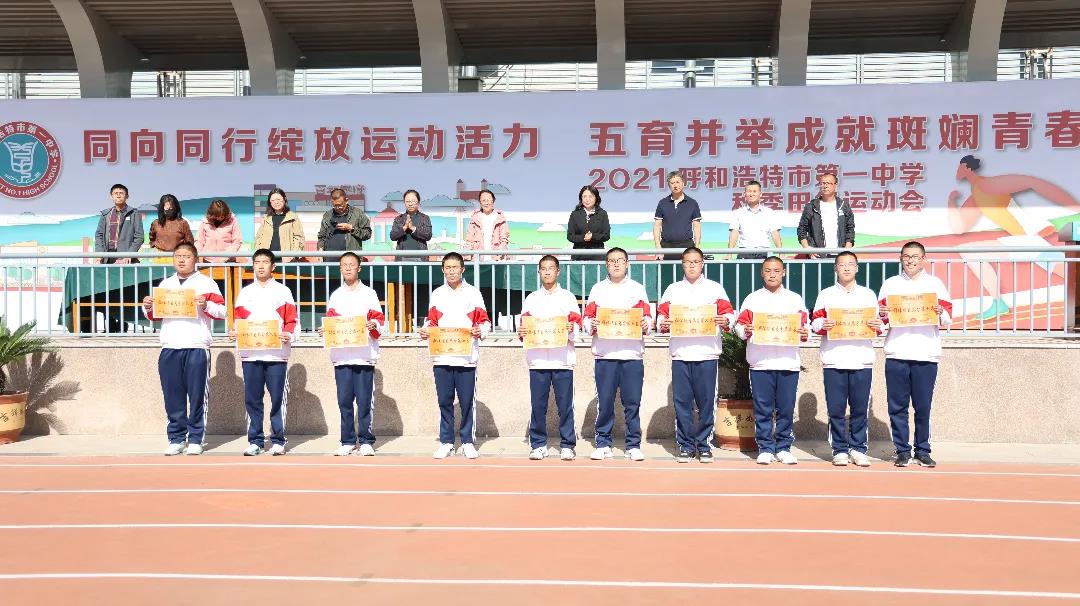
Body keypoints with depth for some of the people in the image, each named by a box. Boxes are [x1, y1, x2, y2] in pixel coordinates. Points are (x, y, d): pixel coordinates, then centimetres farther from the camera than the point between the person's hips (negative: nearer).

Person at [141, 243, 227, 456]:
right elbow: (156, 316, 25)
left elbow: (222, 311, -1)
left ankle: (195, 439, 6)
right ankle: (176, 438, 13)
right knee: (172, 397, 4)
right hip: (169, 349, 4)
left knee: (197, 396, -1)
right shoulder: (165, 284, 20)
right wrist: (148, 308, 5)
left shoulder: (206, 283, 6)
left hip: (196, 348, -4)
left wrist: (206, 305, -18)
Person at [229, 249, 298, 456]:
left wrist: (289, 335, -14)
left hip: (276, 353, -2)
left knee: (278, 398, -2)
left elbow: (292, 321, 5)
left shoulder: (283, 291, 9)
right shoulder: (245, 292, 16)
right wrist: (234, 332, -5)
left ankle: (278, 441, 6)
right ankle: (255, 441, 11)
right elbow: (238, 320, 15)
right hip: (250, 353, 2)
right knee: (252, 399, 2)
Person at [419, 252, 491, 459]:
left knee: (467, 402, 0)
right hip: (441, 358, 2)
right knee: (444, 401, 5)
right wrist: (425, 330, -5)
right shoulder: (437, 294, 13)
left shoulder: (473, 293, 6)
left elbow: (484, 321, 4)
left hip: (466, 357, -2)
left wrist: (480, 331, -17)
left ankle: (468, 442, 12)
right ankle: (446, 442, 15)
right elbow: (431, 320, 16)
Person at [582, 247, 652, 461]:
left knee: (632, 403, 0)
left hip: (632, 354, 0)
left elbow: (648, 317, 7)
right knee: (604, 403, 0)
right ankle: (603, 444, 11)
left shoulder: (637, 289, 12)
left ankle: (634, 445, 9)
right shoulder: (598, 289, 13)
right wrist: (592, 325, -13)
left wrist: (646, 325, -15)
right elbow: (587, 319, 8)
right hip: (604, 354, 0)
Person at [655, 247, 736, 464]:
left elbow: (729, 314, 6)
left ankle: (704, 445, 10)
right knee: (682, 402, 1)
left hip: (707, 354, -1)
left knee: (706, 402, -1)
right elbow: (661, 315, 9)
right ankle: (685, 446, 10)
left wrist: (725, 321, -16)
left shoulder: (715, 289, 11)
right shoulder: (672, 290, 15)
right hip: (680, 354, 1)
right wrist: (663, 324, -12)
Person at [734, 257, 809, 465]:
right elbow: (740, 325, 6)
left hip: (788, 362, 1)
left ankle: (783, 448, 13)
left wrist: (804, 334, -9)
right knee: (763, 409, 1)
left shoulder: (795, 300, 14)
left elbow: (804, 326, 12)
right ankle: (765, 448, 9)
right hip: (760, 362, -1)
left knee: (786, 408, 2)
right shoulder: (752, 299, 11)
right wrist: (745, 331, -15)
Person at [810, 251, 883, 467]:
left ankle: (858, 449, 12)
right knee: (836, 408, -1)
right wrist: (823, 325, -17)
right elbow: (815, 321, 4)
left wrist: (878, 325, -7)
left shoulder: (868, 294, 16)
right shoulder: (826, 294, 11)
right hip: (834, 360, -1)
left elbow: (878, 322, 14)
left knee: (860, 408, 2)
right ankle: (839, 450, 8)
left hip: (862, 359, 1)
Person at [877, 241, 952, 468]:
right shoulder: (890, 284, 14)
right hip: (896, 354, 1)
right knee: (897, 406, 1)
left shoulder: (935, 284, 11)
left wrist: (940, 314, -13)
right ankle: (902, 451, 9)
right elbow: (881, 318, 12)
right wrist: (882, 315, -10)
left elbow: (948, 320, 8)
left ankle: (923, 451, 12)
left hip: (926, 355, -1)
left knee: (923, 407, 1)